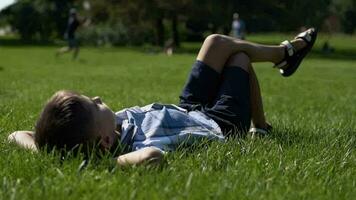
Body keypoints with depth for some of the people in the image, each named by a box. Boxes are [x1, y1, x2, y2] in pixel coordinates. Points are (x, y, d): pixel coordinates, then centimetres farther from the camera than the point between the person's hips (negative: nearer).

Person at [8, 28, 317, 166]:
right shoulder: (142, 145, -49)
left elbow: (19, 135, -27)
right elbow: (151, 156, -75)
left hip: (188, 112, 6)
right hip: (222, 125, -6)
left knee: (218, 42, 21)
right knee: (240, 56, 19)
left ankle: (284, 52, 49)